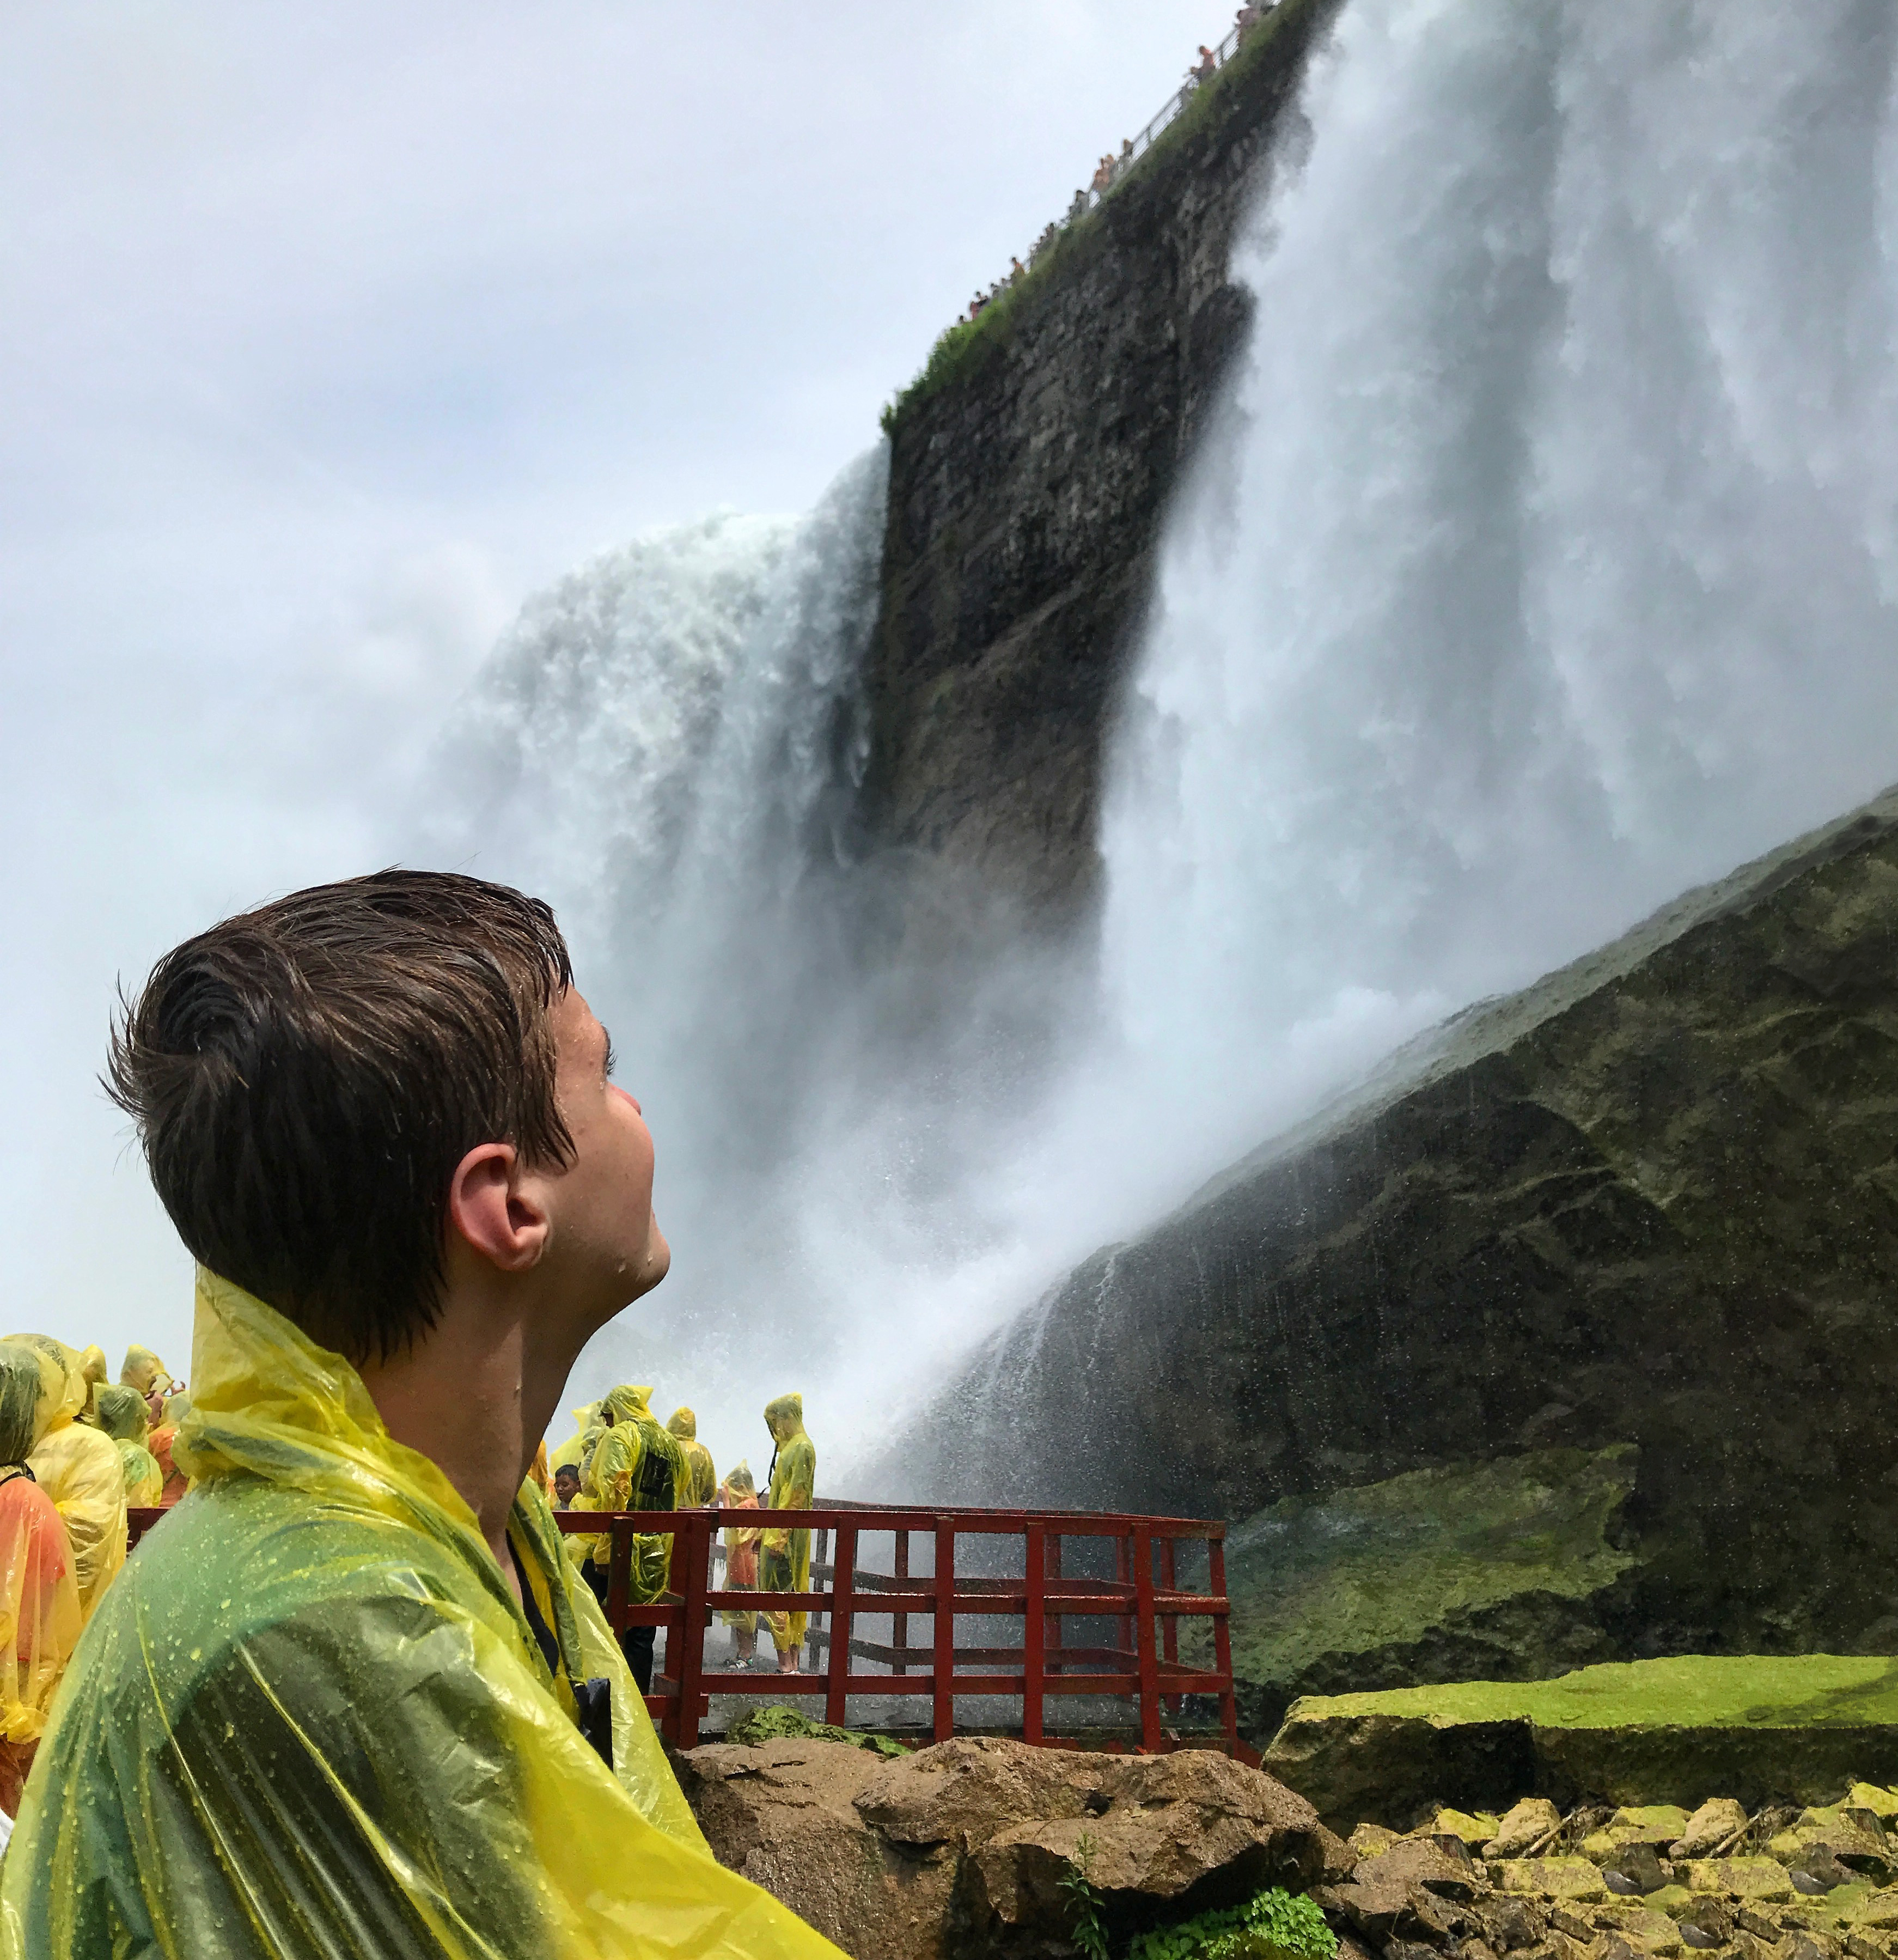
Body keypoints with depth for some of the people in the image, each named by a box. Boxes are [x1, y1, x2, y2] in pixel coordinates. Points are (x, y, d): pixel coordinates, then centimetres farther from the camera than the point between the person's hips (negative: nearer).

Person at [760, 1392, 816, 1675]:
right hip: (780, 1533, 10)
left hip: (787, 1536, -10)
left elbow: (795, 1498, -19)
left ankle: (786, 1664, -10)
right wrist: (765, 1534, 21)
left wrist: (778, 1537, -22)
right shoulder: (789, 1447, 17)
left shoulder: (802, 1448, -13)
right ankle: (792, 1662, 11)